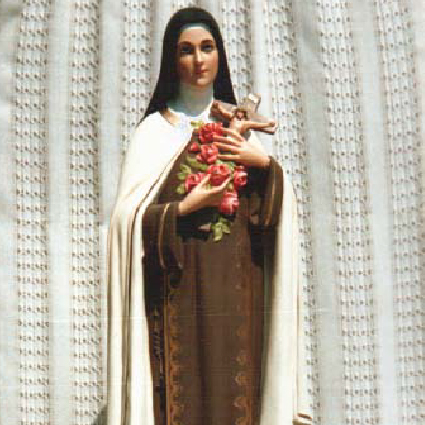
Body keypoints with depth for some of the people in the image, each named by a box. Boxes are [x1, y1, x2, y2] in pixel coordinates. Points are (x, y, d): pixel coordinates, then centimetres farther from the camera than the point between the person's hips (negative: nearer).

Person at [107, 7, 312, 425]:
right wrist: (186, 209, -15)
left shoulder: (239, 126, 14)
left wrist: (265, 164, -7)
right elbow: (129, 217, -4)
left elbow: (282, 208, 10)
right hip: (180, 289, -3)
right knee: (185, 389, -7)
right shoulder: (155, 131, 3)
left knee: (237, 387, 0)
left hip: (236, 288, 3)